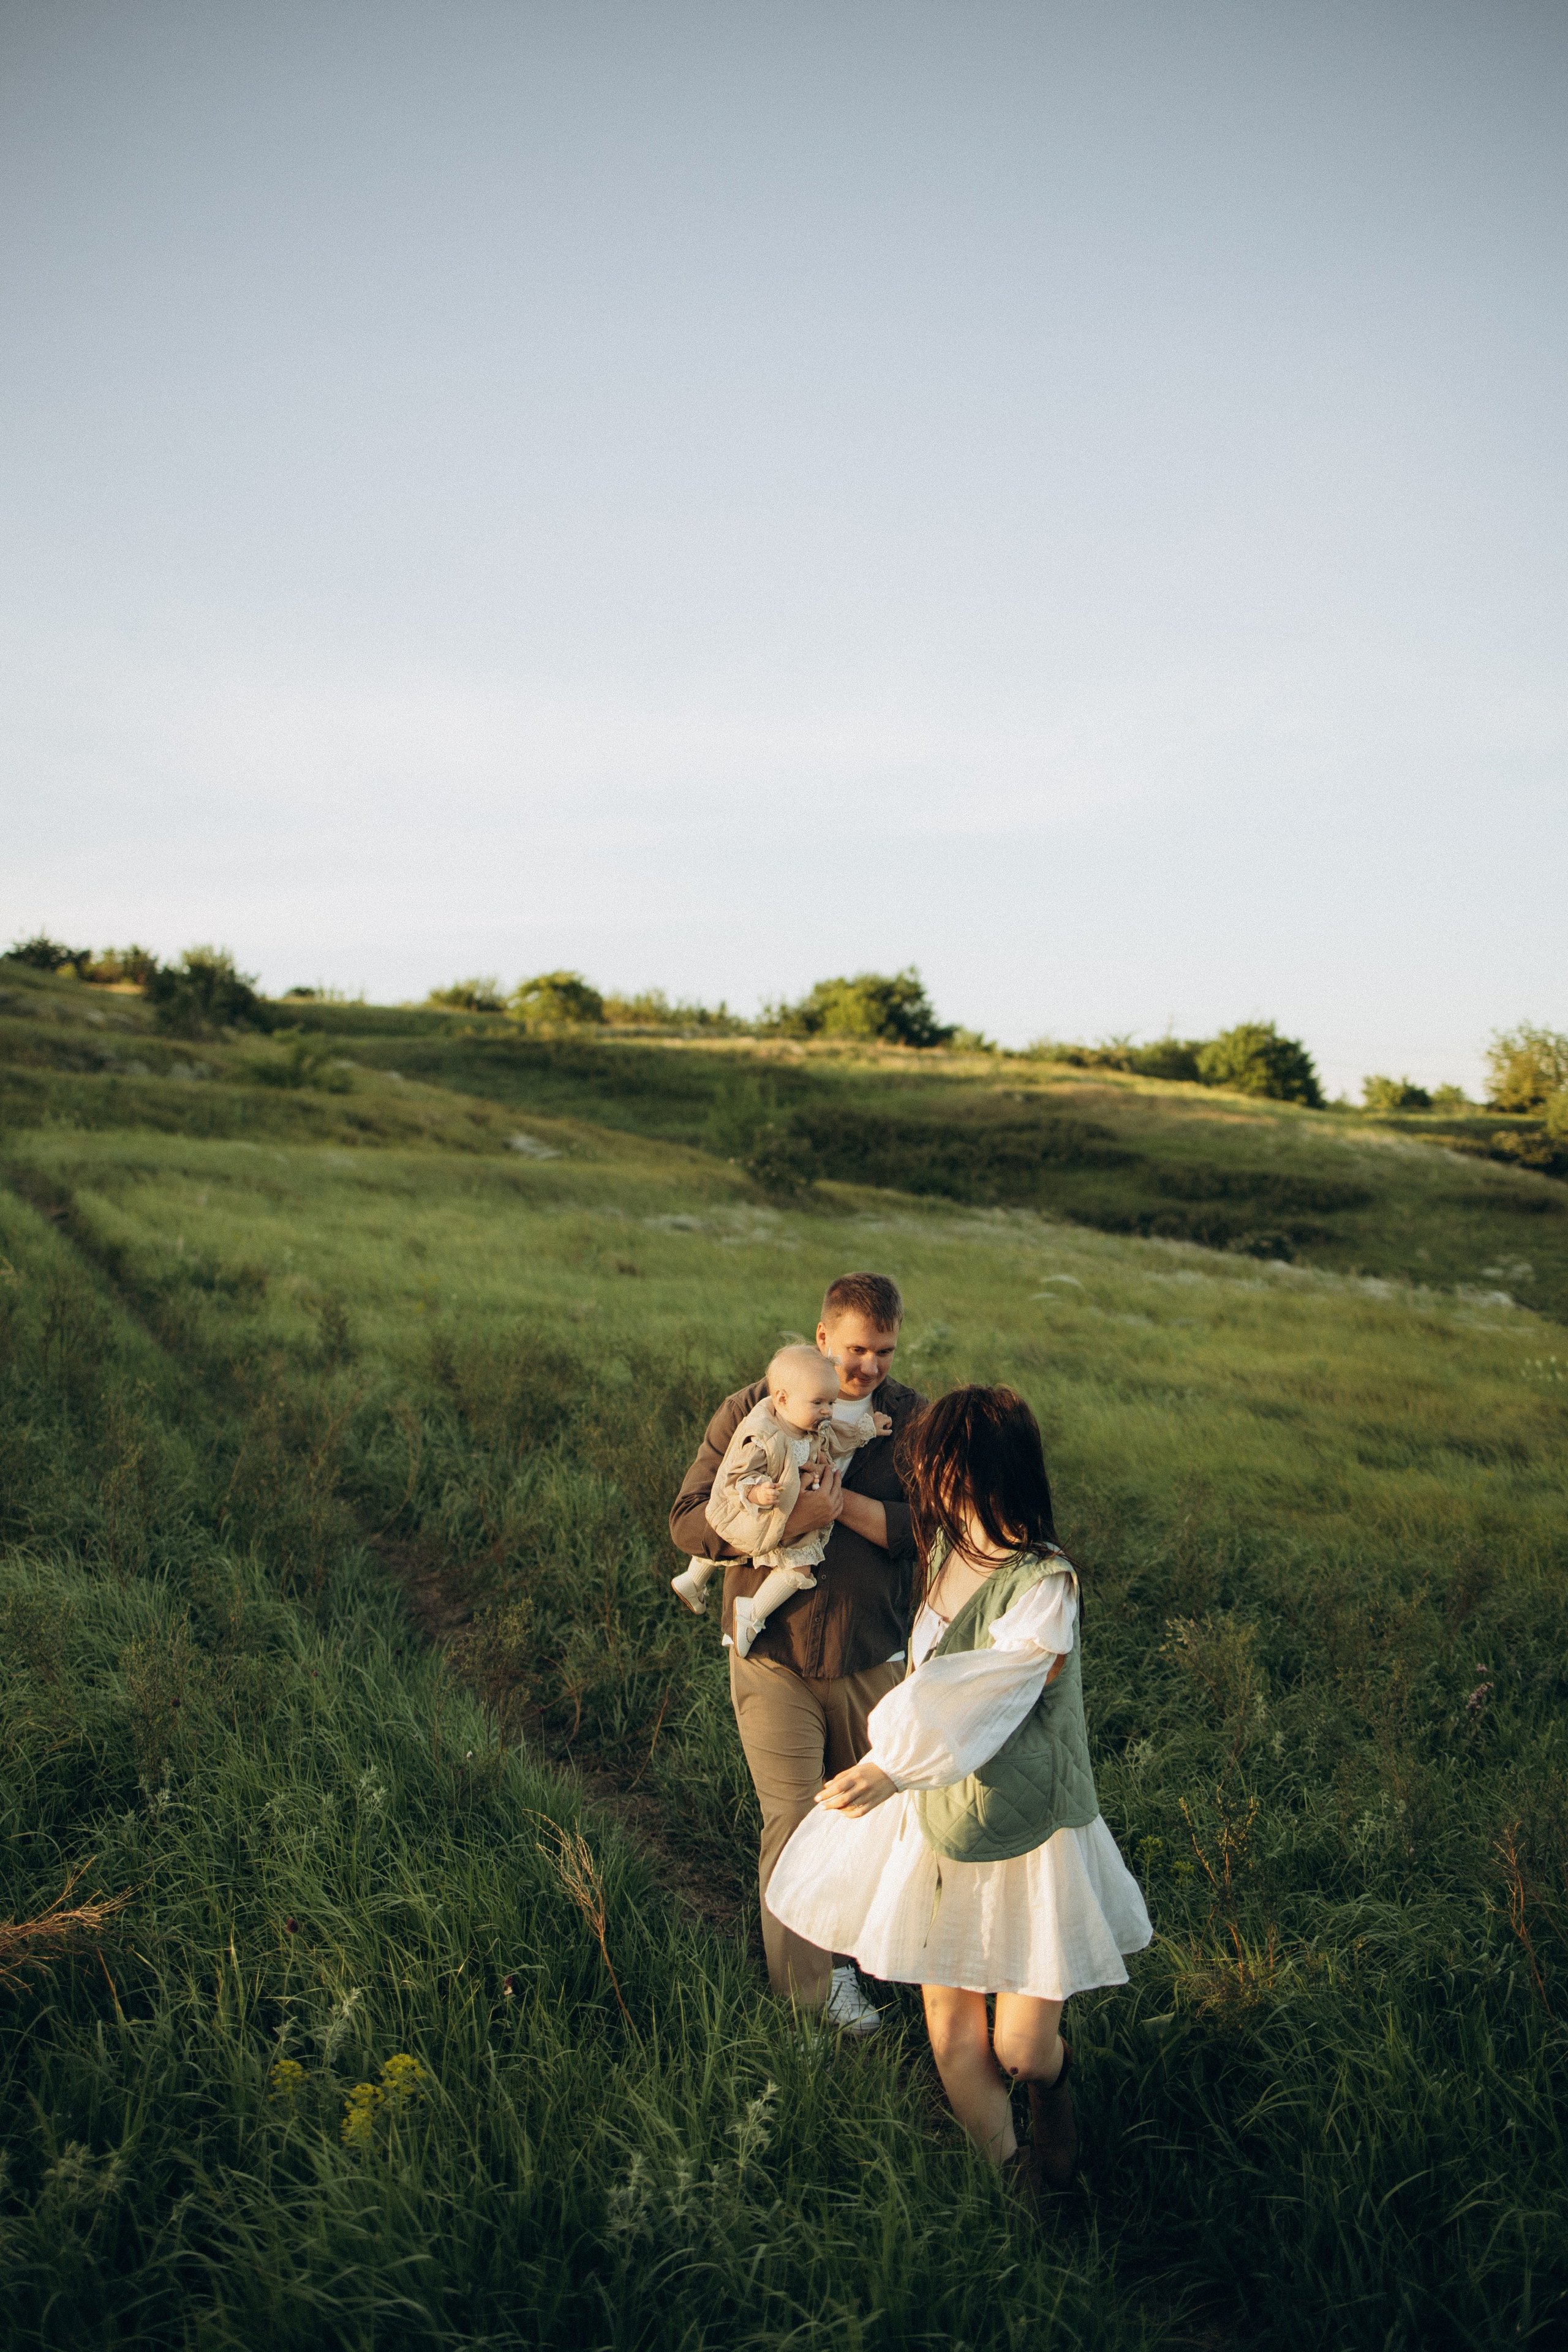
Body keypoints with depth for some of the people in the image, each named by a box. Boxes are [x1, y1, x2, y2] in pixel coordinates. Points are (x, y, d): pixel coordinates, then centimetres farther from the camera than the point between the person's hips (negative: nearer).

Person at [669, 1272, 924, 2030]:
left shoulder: (911, 1418, -3)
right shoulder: (752, 1411, -9)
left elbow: (929, 1527, -11)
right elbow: (688, 1519, -11)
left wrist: (842, 1503, -24)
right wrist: (785, 1521, -26)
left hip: (870, 1657, 3)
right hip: (774, 1657, -2)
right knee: (794, 1823, 0)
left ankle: (839, 1950, 42)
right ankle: (808, 1995, 17)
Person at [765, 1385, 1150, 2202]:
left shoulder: (1046, 1584, -23)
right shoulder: (948, 1547, -2)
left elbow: (990, 1687, -34)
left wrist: (894, 1766, -45)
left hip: (1025, 1831, -5)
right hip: (937, 1818, 6)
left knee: (1023, 2052, 5)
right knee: (951, 2036, 9)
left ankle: (1053, 2079, 41)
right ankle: (1004, 2178, 33)